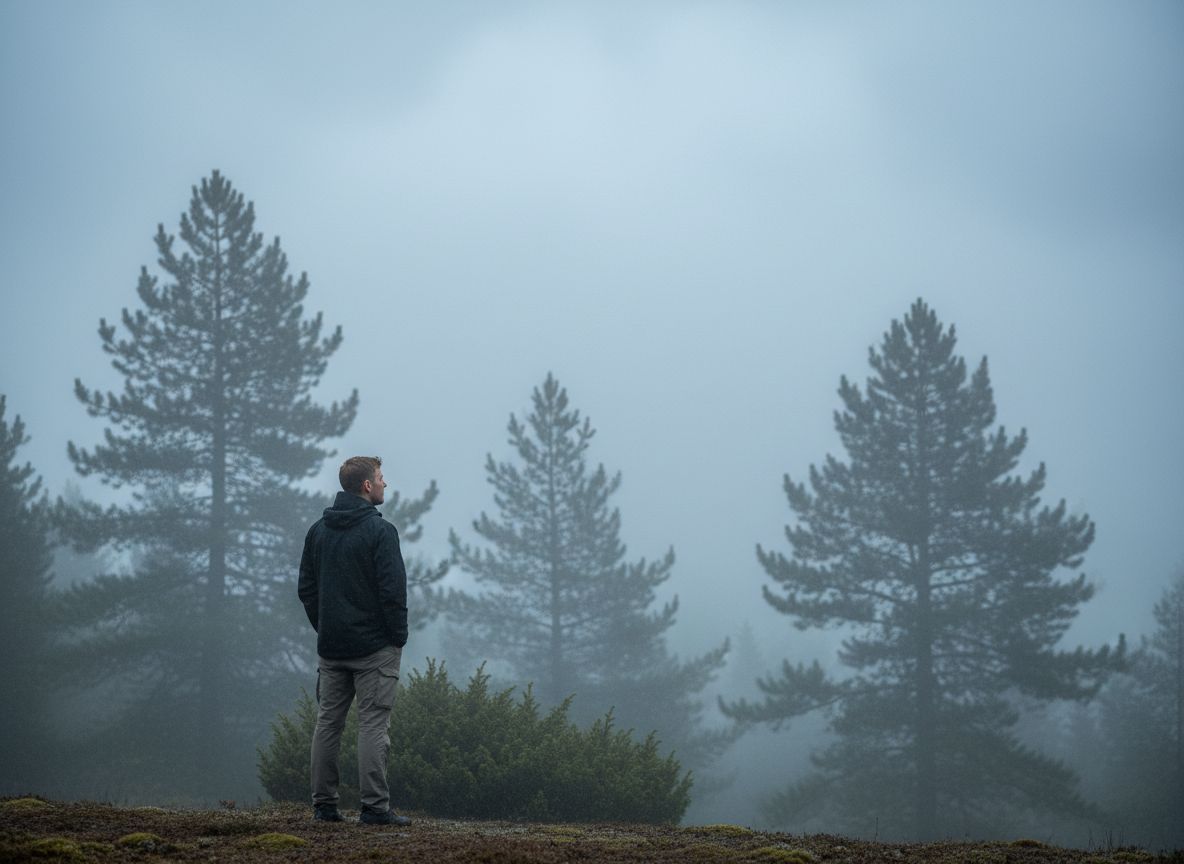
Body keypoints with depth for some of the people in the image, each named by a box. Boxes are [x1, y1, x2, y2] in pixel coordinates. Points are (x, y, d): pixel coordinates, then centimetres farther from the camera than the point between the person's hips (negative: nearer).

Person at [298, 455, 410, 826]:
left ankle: (324, 805, 9)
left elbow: (306, 587, 13)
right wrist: (398, 636, -4)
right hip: (374, 645, -6)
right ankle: (375, 806, -7)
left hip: (331, 645, 6)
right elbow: (393, 589, -15)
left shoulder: (318, 530, 9)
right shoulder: (379, 531, -12)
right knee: (373, 725, -5)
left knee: (327, 723, 9)